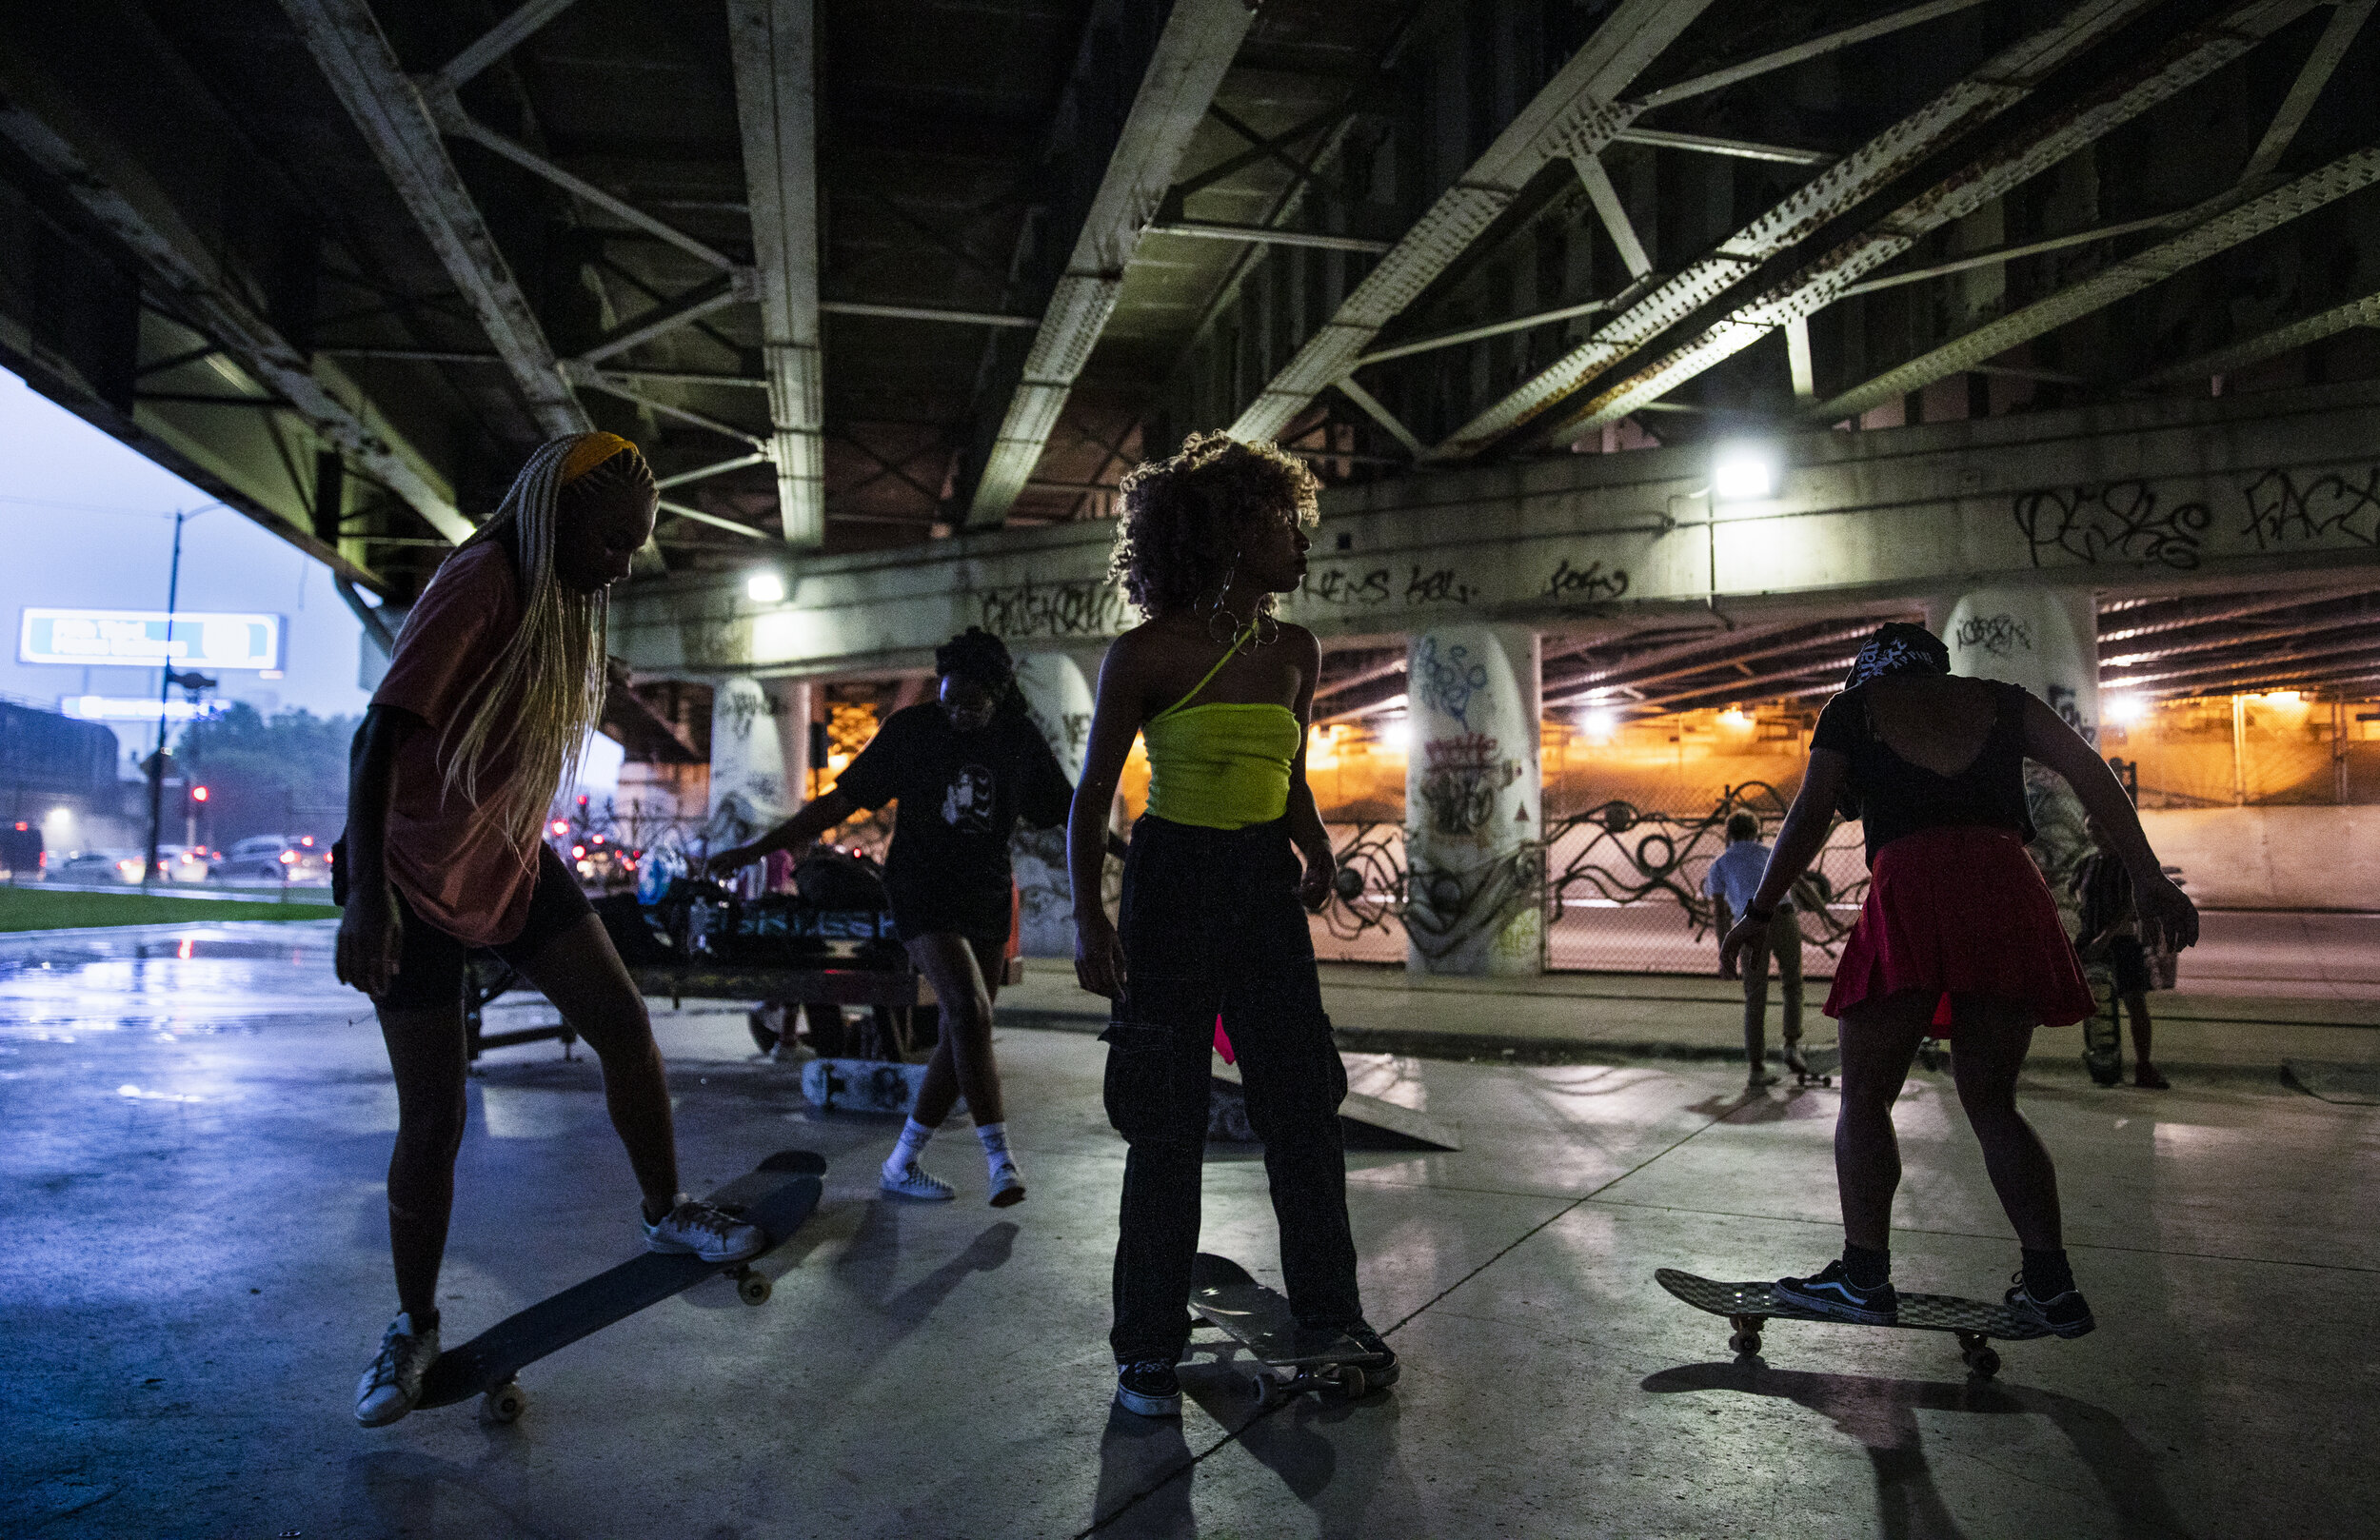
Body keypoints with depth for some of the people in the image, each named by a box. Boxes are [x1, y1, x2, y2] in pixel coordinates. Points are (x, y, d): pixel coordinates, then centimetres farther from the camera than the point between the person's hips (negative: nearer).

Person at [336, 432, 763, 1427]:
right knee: (431, 1122, 0)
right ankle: (414, 1326, 19)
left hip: (514, 862, 7)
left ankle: (665, 1212, 17)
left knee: (624, 1025, -2)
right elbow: (378, 738, -27)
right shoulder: (483, 584, -23)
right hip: (418, 879, -7)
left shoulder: (570, 606, 4)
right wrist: (366, 894, -34)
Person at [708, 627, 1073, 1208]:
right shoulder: (911, 728, -6)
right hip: (922, 894, -4)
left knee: (961, 1038, 3)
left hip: (987, 899, 4)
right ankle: (1000, 1157, -17)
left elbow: (1068, 813, 6)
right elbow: (839, 802, -3)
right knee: (970, 1008, -23)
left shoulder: (1020, 739, 0)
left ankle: (902, 1162, 16)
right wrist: (757, 847, -7)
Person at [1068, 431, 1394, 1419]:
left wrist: (1315, 849, 4)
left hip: (1265, 887, 5)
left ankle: (1330, 1313, 28)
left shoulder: (1295, 652, 7)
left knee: (1305, 1106, 9)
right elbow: (1094, 792, -4)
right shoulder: (1149, 652, -9)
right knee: (1169, 1122, 2)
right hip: (1172, 883, -5)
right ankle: (1149, 1345, 18)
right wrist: (1087, 916, -10)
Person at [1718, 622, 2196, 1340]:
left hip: (1909, 887, -4)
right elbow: (2089, 772, 12)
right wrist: (2148, 878, 8)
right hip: (2008, 887, 4)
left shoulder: (1852, 709, 17)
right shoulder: (1999, 701, 24)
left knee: (1865, 1096, 6)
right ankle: (2051, 1284, 13)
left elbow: (1811, 812, 7)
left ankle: (1865, 1275, 7)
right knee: (1992, 1102, 15)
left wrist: (1760, 912, 9)